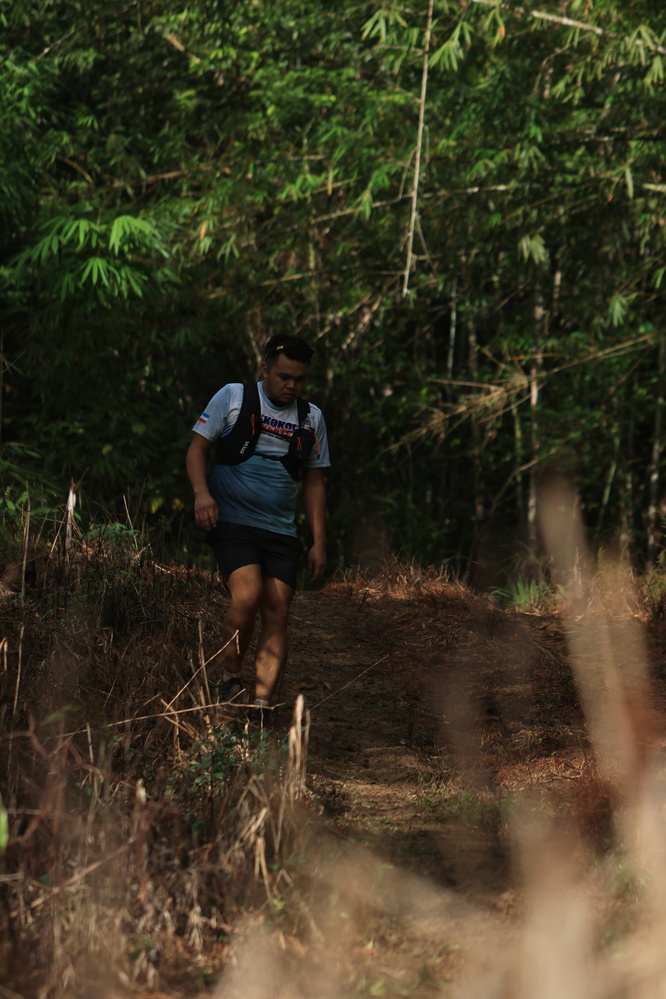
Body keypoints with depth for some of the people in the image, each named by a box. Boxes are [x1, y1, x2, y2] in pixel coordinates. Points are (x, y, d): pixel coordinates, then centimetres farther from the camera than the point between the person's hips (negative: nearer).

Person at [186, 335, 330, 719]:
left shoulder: (312, 418, 10)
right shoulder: (233, 398, 1)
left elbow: (314, 482, 15)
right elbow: (198, 447, 3)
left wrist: (319, 543, 8)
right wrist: (202, 492, -16)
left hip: (281, 531, 4)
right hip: (233, 523, -4)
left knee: (278, 614, -6)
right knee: (247, 597, -23)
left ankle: (262, 706, -4)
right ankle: (230, 676, -1)